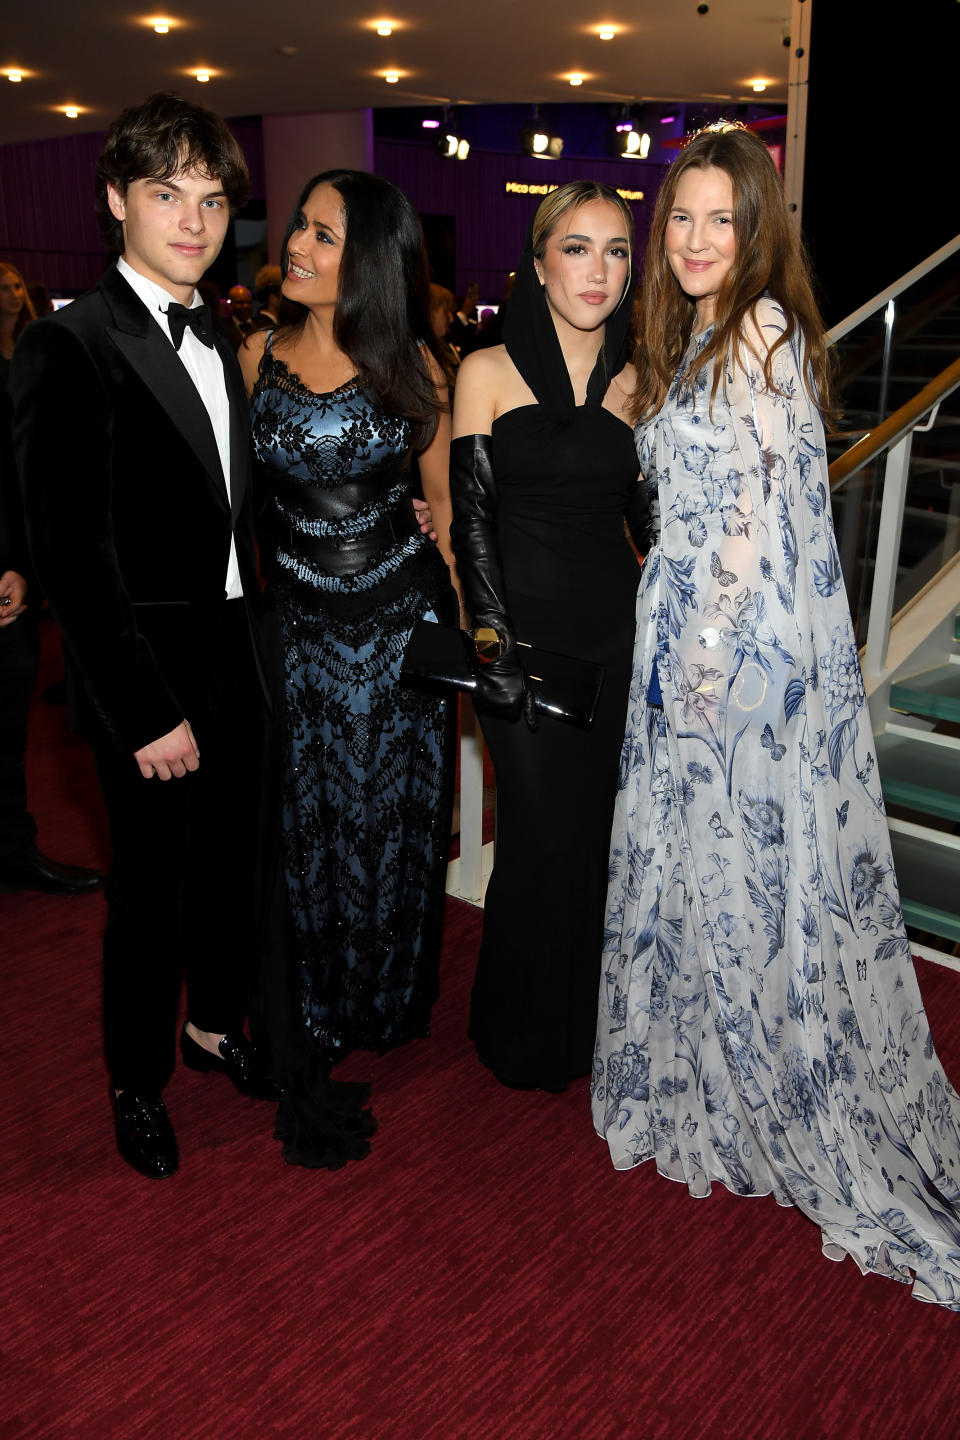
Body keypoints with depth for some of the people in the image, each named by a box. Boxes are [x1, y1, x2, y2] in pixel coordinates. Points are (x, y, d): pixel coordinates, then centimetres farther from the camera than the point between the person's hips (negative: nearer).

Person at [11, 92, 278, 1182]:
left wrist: (259, 645, 6)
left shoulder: (216, 342, 9)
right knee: (150, 888, 8)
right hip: (148, 674, -7)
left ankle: (215, 1021, 44)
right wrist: (147, 715, -19)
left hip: (234, 656, 7)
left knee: (230, 858, 20)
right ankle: (137, 1081, 32)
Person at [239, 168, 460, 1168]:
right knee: (303, 831, 5)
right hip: (298, 626, 0)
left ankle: (387, 1003, 39)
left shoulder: (412, 363, -1)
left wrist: (459, 621, 3)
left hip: (401, 623, 0)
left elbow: (444, 500, 5)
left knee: (393, 822, 13)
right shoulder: (259, 355, 1)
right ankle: (305, 1058, 20)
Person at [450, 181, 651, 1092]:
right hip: (524, 632, -3)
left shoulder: (632, 383, 8)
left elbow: (648, 515, 12)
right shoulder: (487, 373, -1)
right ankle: (524, 1038, 25)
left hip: (615, 634, 4)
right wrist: (496, 639, -12)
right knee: (545, 840, -1)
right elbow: (471, 520, -4)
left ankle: (580, 1021, 34)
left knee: (597, 831, 10)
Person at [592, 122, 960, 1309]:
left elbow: (765, 514, -17)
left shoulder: (763, 330, -12)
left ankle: (810, 1120, 22)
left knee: (754, 873, 2)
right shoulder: (690, 339, 15)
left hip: (753, 653, -9)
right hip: (694, 642, 9)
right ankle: (707, 1088, 35)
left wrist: (706, 657, -16)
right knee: (695, 866, 17)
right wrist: (681, 651, 12)